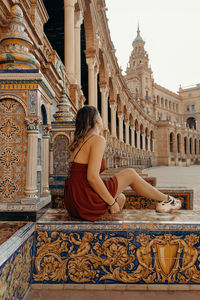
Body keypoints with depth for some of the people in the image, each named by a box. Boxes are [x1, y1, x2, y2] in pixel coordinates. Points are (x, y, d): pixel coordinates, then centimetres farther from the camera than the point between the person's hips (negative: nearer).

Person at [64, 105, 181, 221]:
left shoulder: (79, 141, 14)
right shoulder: (98, 140, -14)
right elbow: (92, 177, -22)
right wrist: (111, 202, -12)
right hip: (86, 201, -8)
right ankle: (166, 199, 24)